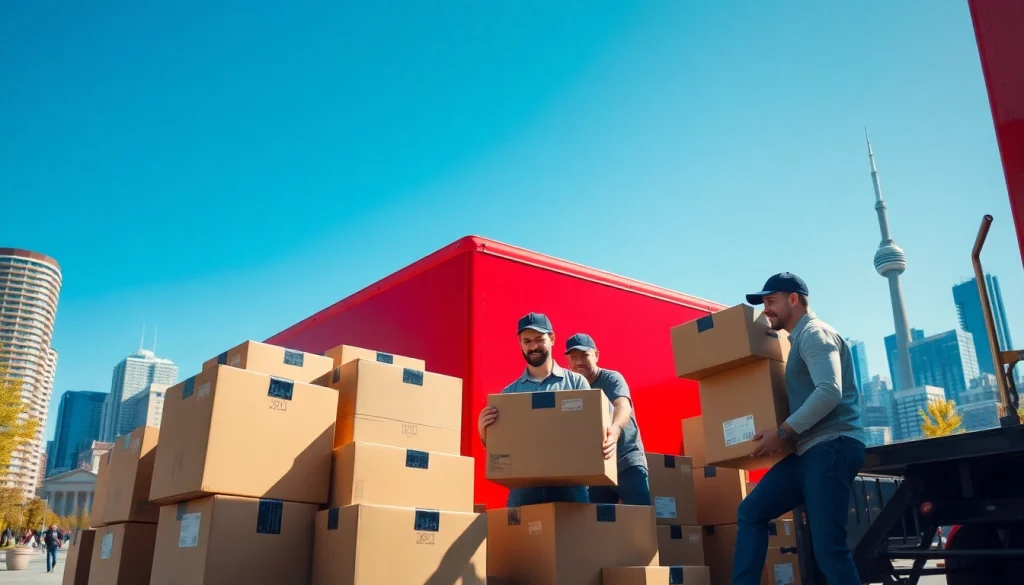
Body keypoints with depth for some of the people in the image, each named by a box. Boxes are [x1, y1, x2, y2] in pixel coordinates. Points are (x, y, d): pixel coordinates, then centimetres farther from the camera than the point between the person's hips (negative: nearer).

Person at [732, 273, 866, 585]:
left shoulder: (815, 333, -6)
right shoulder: (799, 339, 23)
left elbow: (830, 391, -20)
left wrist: (783, 432, -18)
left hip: (832, 445, -10)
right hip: (809, 449, 10)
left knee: (828, 547, -11)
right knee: (751, 512, 4)